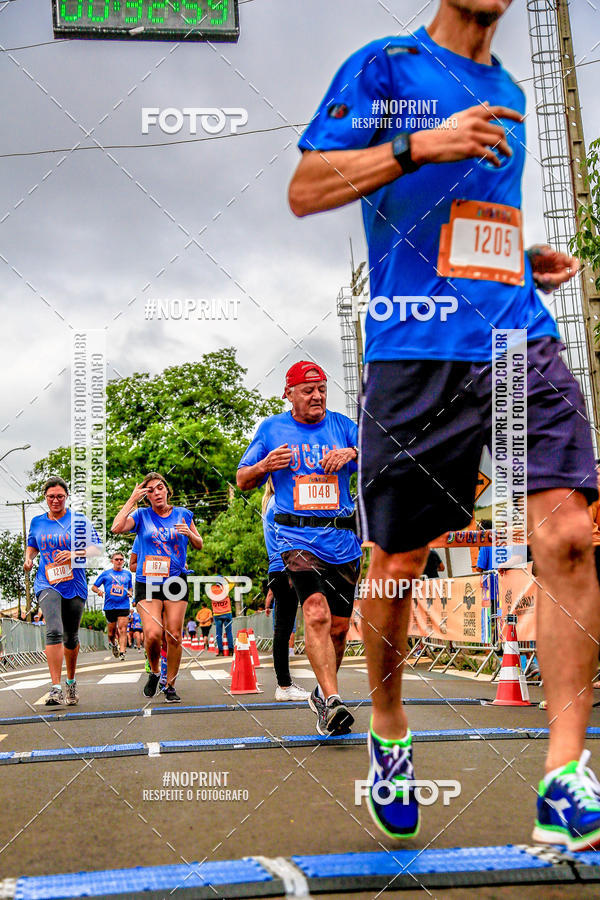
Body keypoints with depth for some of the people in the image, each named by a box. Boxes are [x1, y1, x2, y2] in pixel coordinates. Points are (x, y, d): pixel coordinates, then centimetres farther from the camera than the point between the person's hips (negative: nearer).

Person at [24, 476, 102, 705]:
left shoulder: (79, 521, 1)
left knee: (71, 637, 12)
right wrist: (28, 559, 4)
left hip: (74, 584, 0)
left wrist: (73, 554, -19)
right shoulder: (37, 522, 9)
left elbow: (97, 548, -3)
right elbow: (32, 545, 26)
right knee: (54, 631, -21)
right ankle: (56, 688, -23)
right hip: (47, 584, 0)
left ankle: (71, 682, 34)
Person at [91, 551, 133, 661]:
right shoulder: (106, 574, 6)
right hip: (109, 606, 0)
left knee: (122, 630, -12)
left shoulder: (128, 574, 12)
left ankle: (122, 653, -15)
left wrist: (130, 592, 3)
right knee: (111, 631, 9)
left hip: (124, 606, 0)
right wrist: (99, 591, -12)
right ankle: (113, 644, 39)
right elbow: (94, 587, 9)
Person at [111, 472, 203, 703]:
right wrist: (132, 499, -10)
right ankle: (154, 672, 15)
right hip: (147, 582, -1)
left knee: (174, 636, -2)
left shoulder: (183, 514, 8)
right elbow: (116, 528, -14)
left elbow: (199, 545, 15)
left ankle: (170, 685, 11)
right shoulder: (141, 515, 4)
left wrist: (189, 533, -7)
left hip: (175, 580, 1)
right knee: (152, 634, -14)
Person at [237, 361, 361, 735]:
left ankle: (323, 694, 29)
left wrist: (353, 453, -16)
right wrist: (264, 466, -8)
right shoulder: (271, 429, 8)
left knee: (339, 626, 7)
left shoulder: (343, 426, 11)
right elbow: (242, 481, 13)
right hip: (298, 537, -3)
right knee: (316, 614, -24)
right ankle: (333, 701, -27)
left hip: (344, 539, 3)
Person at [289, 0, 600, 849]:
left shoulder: (510, 93, 25)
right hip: (415, 348, -4)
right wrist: (421, 145, -12)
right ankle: (388, 729, 29)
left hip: (523, 339, 5)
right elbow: (305, 189, -1)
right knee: (399, 562, 3)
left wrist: (531, 259, 15)